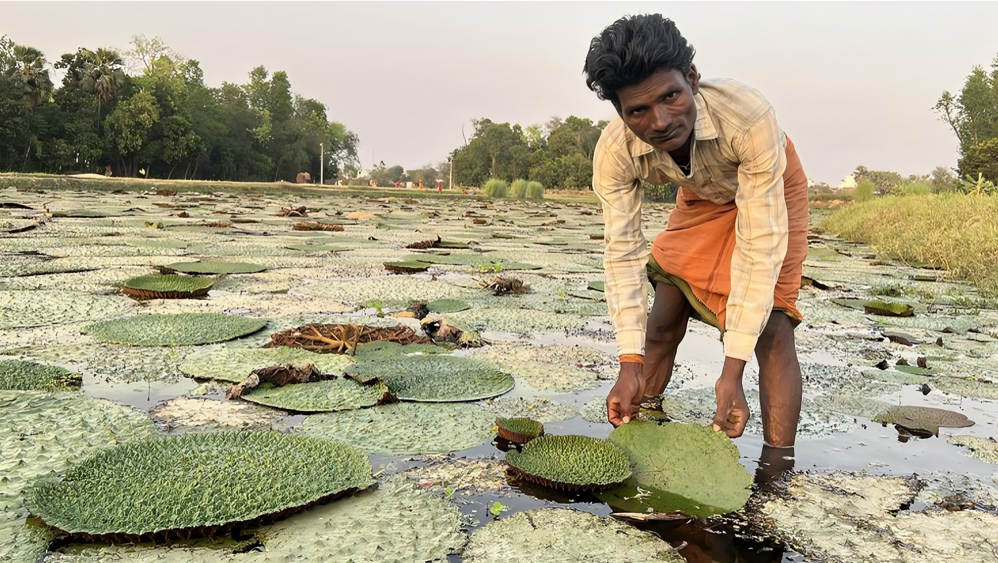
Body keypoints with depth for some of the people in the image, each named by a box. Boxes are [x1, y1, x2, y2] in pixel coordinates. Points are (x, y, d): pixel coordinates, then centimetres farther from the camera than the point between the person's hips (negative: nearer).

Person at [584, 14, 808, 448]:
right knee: (662, 322, 0)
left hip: (770, 188, -3)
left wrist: (732, 372, -42)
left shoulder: (748, 116, -43)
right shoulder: (613, 153, -32)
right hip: (701, 196, 3)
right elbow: (623, 254, -27)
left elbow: (759, 246, -40)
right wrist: (630, 364, -35)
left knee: (771, 329, -17)